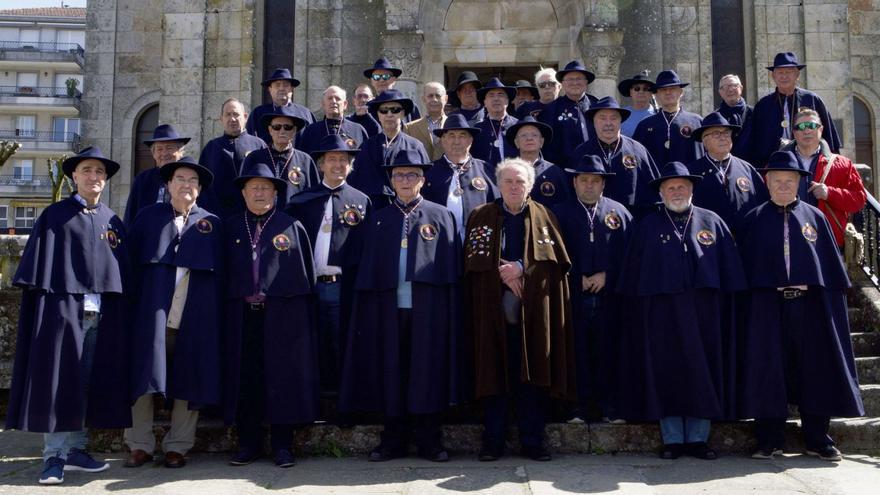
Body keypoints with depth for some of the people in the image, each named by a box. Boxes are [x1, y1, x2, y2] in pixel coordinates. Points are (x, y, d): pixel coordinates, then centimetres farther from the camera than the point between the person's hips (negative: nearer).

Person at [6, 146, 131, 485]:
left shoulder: (112, 221, 15)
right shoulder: (54, 215, 4)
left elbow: (123, 270, 12)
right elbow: (38, 268, -2)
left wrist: (119, 311, 4)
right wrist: (44, 310, -11)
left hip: (103, 314, 4)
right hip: (63, 308, -4)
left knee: (89, 382, 6)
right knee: (58, 380, -2)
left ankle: (75, 449, 15)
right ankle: (54, 455, 2)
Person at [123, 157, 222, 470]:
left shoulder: (210, 223, 10)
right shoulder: (148, 217, 11)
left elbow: (218, 272, 8)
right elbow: (131, 261, 8)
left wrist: (215, 312, 0)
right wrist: (132, 301, -1)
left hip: (195, 316, 0)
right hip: (152, 313, 0)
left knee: (189, 380, 3)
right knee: (144, 374, -1)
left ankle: (177, 446, 13)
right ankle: (140, 445, 9)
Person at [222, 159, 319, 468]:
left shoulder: (292, 227, 4)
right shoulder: (231, 228, 11)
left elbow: (306, 276, 4)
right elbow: (224, 274, 11)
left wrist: (306, 322, -1)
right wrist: (226, 312, 2)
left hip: (283, 316, -2)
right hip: (242, 317, 2)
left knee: (282, 379, 1)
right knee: (245, 378, 5)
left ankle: (282, 446, 10)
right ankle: (248, 444, 15)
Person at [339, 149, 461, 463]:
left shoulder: (440, 216, 7)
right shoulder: (379, 221, 13)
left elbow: (451, 266, 2)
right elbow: (368, 271, 10)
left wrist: (450, 310, -6)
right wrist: (369, 307, -1)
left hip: (428, 308, -2)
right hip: (390, 308, 2)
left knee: (428, 371, 1)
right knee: (392, 373, 5)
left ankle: (429, 440, 11)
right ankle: (394, 440, 15)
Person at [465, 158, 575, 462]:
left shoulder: (543, 216, 10)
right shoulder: (482, 216, 10)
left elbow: (556, 256, -2)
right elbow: (473, 257, 0)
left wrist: (522, 267, -15)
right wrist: (502, 273, -14)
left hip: (533, 311, 0)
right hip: (494, 310, 0)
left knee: (533, 375, 1)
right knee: (495, 376, 1)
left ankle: (532, 441, 9)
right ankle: (493, 442, 8)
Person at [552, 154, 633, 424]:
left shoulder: (618, 212, 11)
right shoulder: (560, 212, 7)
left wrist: (606, 275, -6)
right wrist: (578, 279, -6)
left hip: (609, 295, 1)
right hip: (573, 296, -1)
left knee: (609, 349, 3)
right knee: (577, 349, 1)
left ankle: (607, 402, 13)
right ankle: (580, 403, 10)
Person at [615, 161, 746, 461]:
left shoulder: (712, 223, 10)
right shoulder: (647, 227, 9)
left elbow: (730, 273, 8)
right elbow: (632, 277, 6)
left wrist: (726, 310, 0)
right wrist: (637, 316, 0)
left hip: (704, 313, 1)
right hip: (660, 314, 0)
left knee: (703, 372, 3)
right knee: (665, 373, 2)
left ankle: (698, 438, 13)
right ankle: (672, 439, 10)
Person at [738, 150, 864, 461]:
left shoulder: (814, 217, 10)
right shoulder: (754, 219, 8)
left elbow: (831, 263, 9)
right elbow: (746, 267, 5)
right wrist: (772, 287, -5)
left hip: (809, 306, 1)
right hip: (767, 306, -1)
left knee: (816, 369, 4)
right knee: (769, 370, 1)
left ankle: (817, 439, 15)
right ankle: (770, 439, 10)